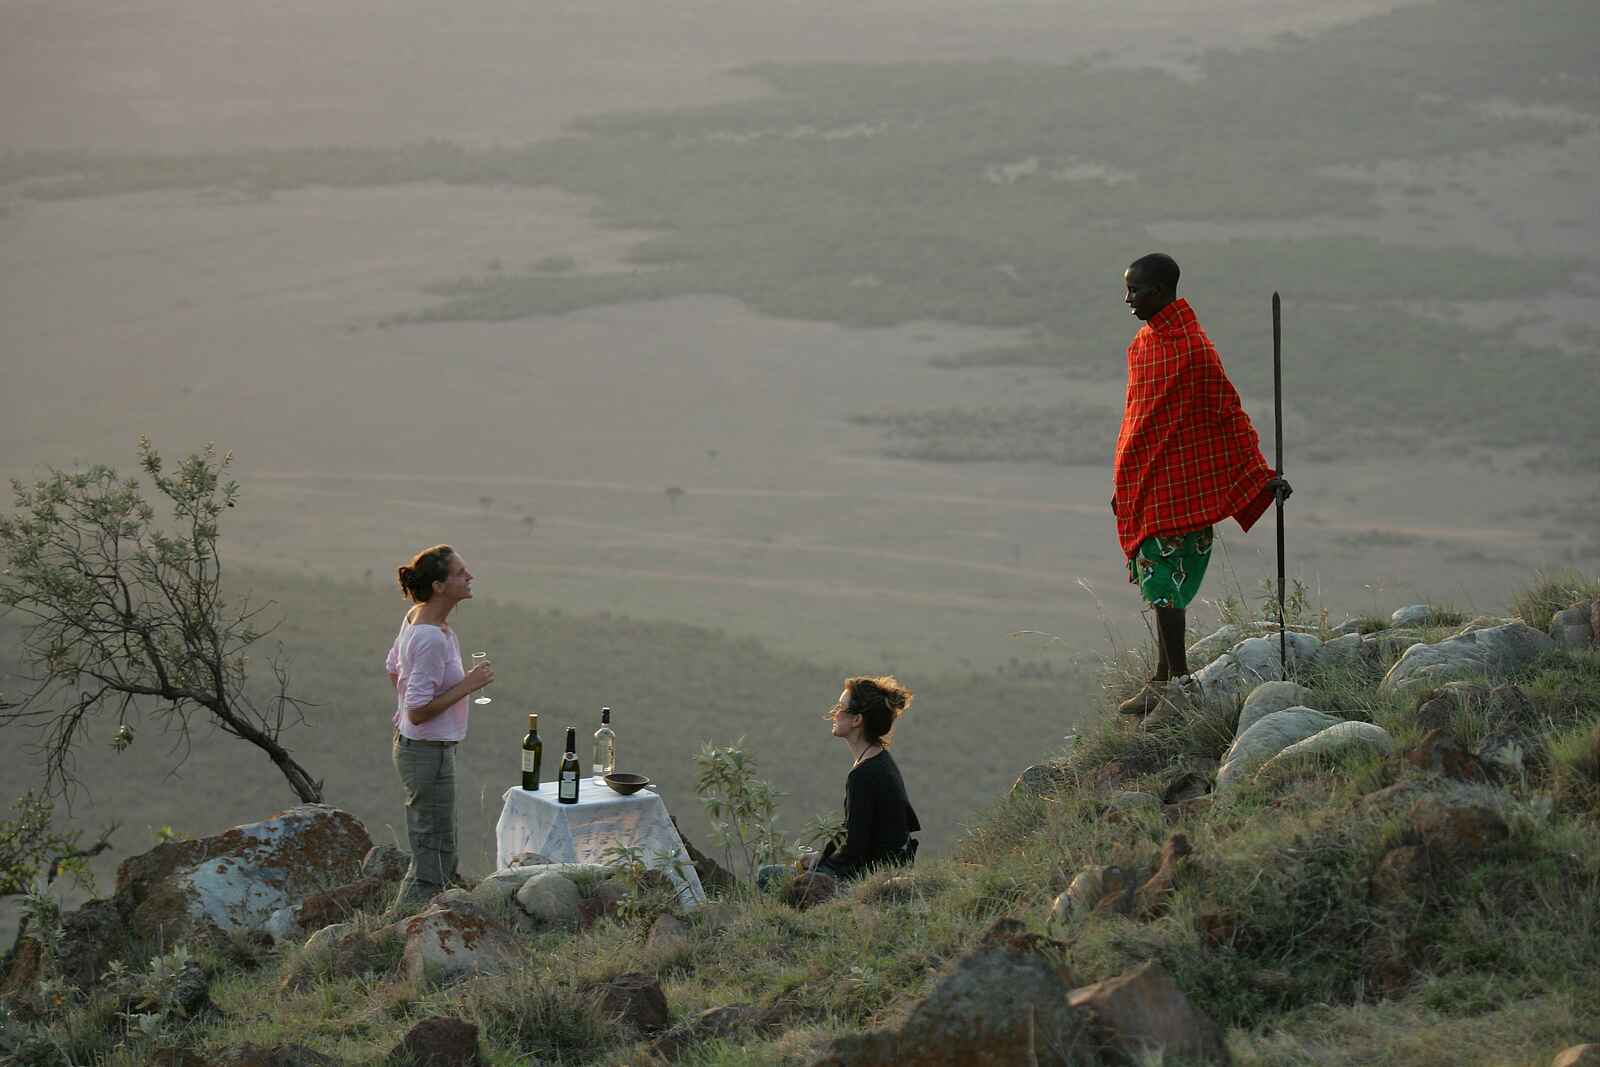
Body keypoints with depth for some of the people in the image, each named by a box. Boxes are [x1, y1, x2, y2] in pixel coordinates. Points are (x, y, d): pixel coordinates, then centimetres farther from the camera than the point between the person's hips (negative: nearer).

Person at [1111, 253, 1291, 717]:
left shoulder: (1193, 348, -15)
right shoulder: (1143, 342, 12)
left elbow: (1230, 413, -14)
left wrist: (1263, 475, -16)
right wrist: (1121, 484, 24)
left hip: (1174, 484, -9)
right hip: (1143, 484, 9)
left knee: (1164, 585, -6)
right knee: (1159, 585, 13)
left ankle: (1177, 681, 1)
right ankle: (1165, 679, 21)